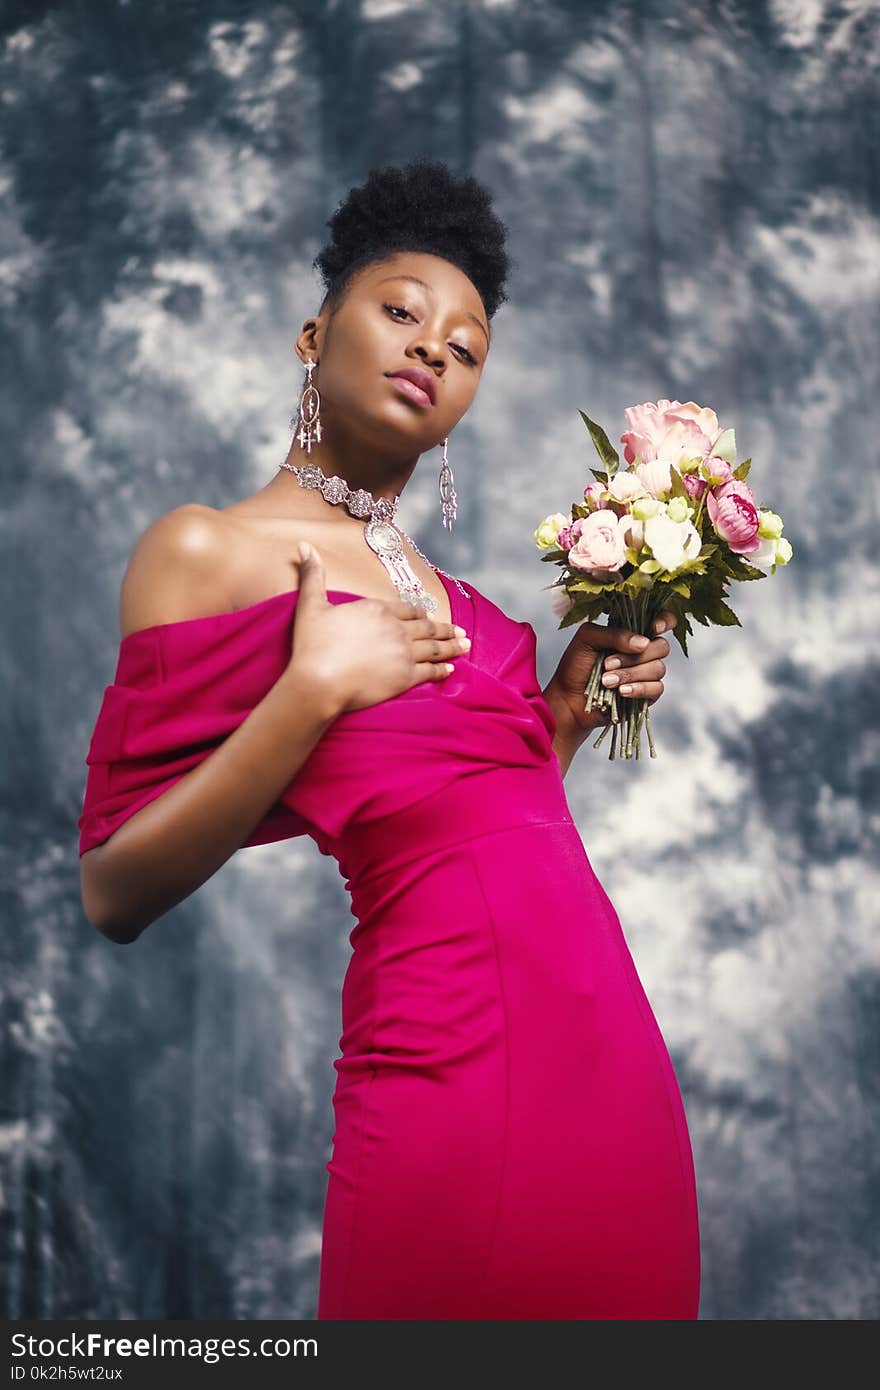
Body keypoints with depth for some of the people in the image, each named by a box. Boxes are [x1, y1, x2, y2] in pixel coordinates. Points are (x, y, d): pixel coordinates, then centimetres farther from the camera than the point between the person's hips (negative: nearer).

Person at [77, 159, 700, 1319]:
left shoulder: (434, 583, 14)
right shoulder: (209, 550, -4)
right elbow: (117, 895, -10)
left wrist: (569, 709, 7)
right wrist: (314, 688, -15)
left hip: (610, 1053, 7)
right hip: (459, 1076, -7)